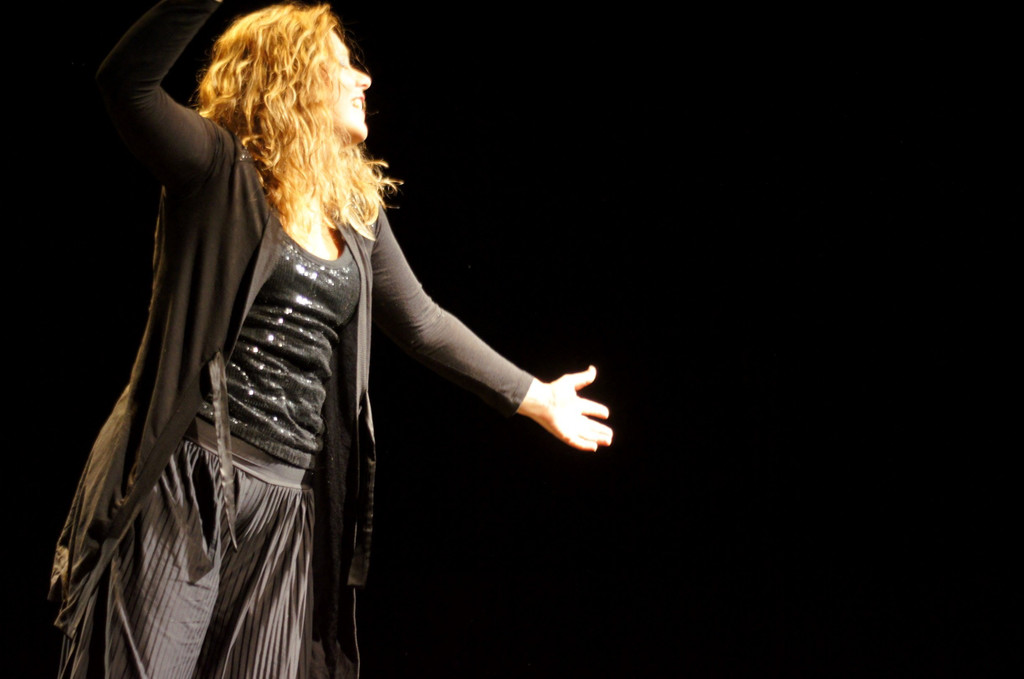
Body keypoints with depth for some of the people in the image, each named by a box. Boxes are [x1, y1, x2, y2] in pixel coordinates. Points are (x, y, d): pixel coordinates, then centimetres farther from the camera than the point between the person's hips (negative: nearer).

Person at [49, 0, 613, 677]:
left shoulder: (355, 207, 15)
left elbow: (422, 322, 22)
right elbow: (126, 81, -19)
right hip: (183, 485, -5)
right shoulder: (220, 171, -4)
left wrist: (532, 395, 24)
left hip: (286, 506, 6)